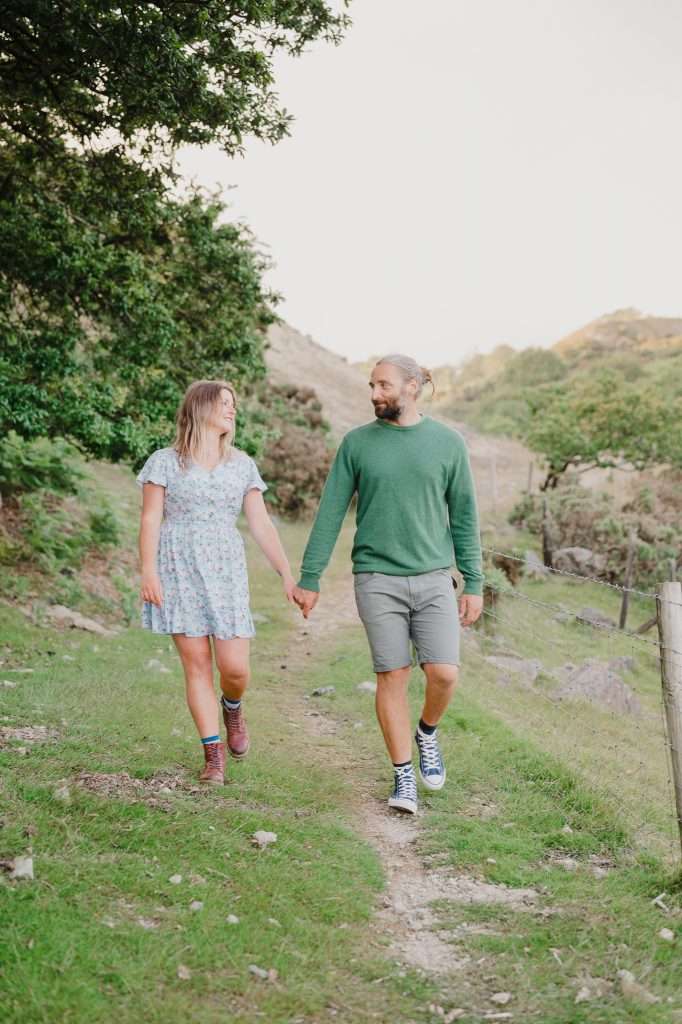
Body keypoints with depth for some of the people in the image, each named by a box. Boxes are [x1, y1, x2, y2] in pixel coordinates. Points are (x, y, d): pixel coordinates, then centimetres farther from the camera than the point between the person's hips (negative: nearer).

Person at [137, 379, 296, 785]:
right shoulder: (165, 462, 2)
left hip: (226, 572, 2)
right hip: (180, 572, -2)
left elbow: (261, 525, 8)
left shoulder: (242, 466, 10)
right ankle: (214, 753, 7)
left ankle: (232, 707, 29)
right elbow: (150, 520, -2)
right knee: (197, 664, -2)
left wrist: (288, 574, 1)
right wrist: (148, 572, -13)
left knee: (235, 666, -6)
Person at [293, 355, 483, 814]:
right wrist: (309, 579, 2)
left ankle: (427, 733, 24)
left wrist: (475, 585, 2)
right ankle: (404, 777, 14)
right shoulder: (357, 443, 1)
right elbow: (330, 514, 3)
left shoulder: (448, 443, 1)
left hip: (433, 579, 0)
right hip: (378, 580, 0)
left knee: (444, 674, -9)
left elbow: (464, 517, 4)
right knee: (393, 678, 0)